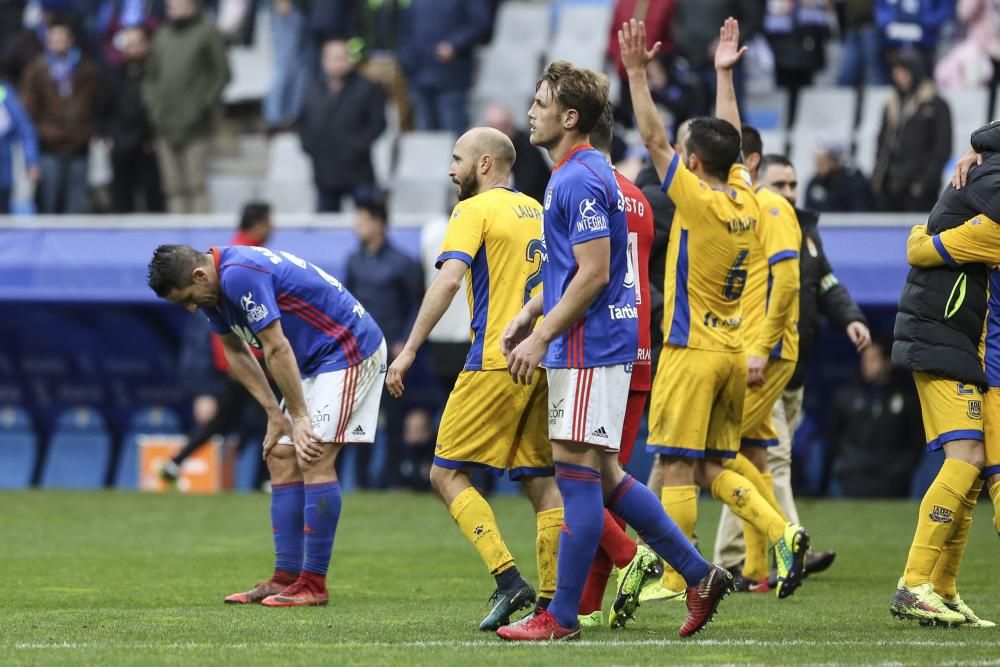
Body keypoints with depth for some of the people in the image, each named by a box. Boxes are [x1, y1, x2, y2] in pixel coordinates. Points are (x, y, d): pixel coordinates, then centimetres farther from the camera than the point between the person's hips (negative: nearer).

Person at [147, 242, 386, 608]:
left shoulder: (240, 276, -29)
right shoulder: (213, 288, 2)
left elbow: (277, 349, -25)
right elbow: (235, 351, 11)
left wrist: (299, 417, -18)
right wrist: (274, 413, 5)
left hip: (349, 349, -10)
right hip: (313, 359, 10)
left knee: (316, 460, -14)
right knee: (281, 457, 5)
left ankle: (313, 584, -12)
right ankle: (286, 576, 6)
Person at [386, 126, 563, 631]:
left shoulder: (475, 210, -4)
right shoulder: (535, 211, 19)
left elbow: (447, 279, -16)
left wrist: (409, 350, -17)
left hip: (496, 362, -7)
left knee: (447, 474, -1)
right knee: (541, 482, 9)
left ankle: (508, 580, -15)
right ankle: (552, 600, 3)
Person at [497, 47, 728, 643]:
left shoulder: (581, 180, -16)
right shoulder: (577, 175, 17)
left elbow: (593, 274, -20)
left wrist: (542, 337, -17)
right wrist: (528, 317, 19)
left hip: (589, 348, -11)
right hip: (597, 343, 11)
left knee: (578, 473, -6)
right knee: (604, 476, 13)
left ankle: (562, 616, -3)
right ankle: (700, 575, 14)